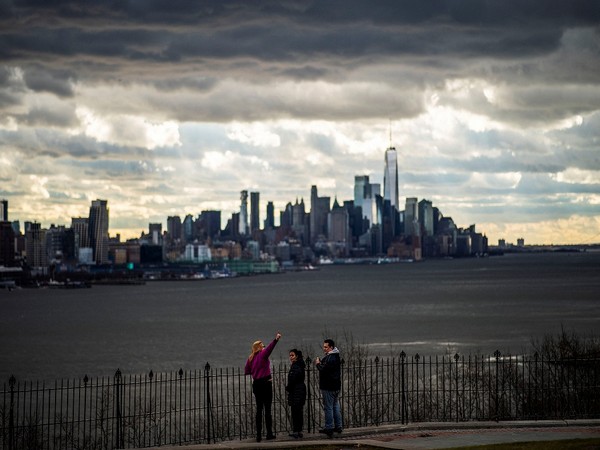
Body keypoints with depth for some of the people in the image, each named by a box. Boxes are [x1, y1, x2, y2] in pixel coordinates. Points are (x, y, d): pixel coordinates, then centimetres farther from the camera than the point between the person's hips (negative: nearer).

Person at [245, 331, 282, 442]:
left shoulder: (250, 358, 9)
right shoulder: (263, 354, -6)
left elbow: (246, 371, 14)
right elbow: (270, 347, -27)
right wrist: (276, 339, -39)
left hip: (256, 384, 5)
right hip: (265, 382, -5)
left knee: (259, 409, 8)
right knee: (267, 408, -2)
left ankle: (258, 435, 5)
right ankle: (269, 433, -4)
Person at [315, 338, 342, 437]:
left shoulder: (330, 358, -20)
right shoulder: (336, 357, 13)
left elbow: (324, 370, -25)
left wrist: (318, 364, -8)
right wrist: (320, 363, 3)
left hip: (328, 387, -10)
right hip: (336, 386, 10)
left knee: (328, 407, -4)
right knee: (336, 406, 15)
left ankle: (329, 428, -2)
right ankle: (338, 426, 20)